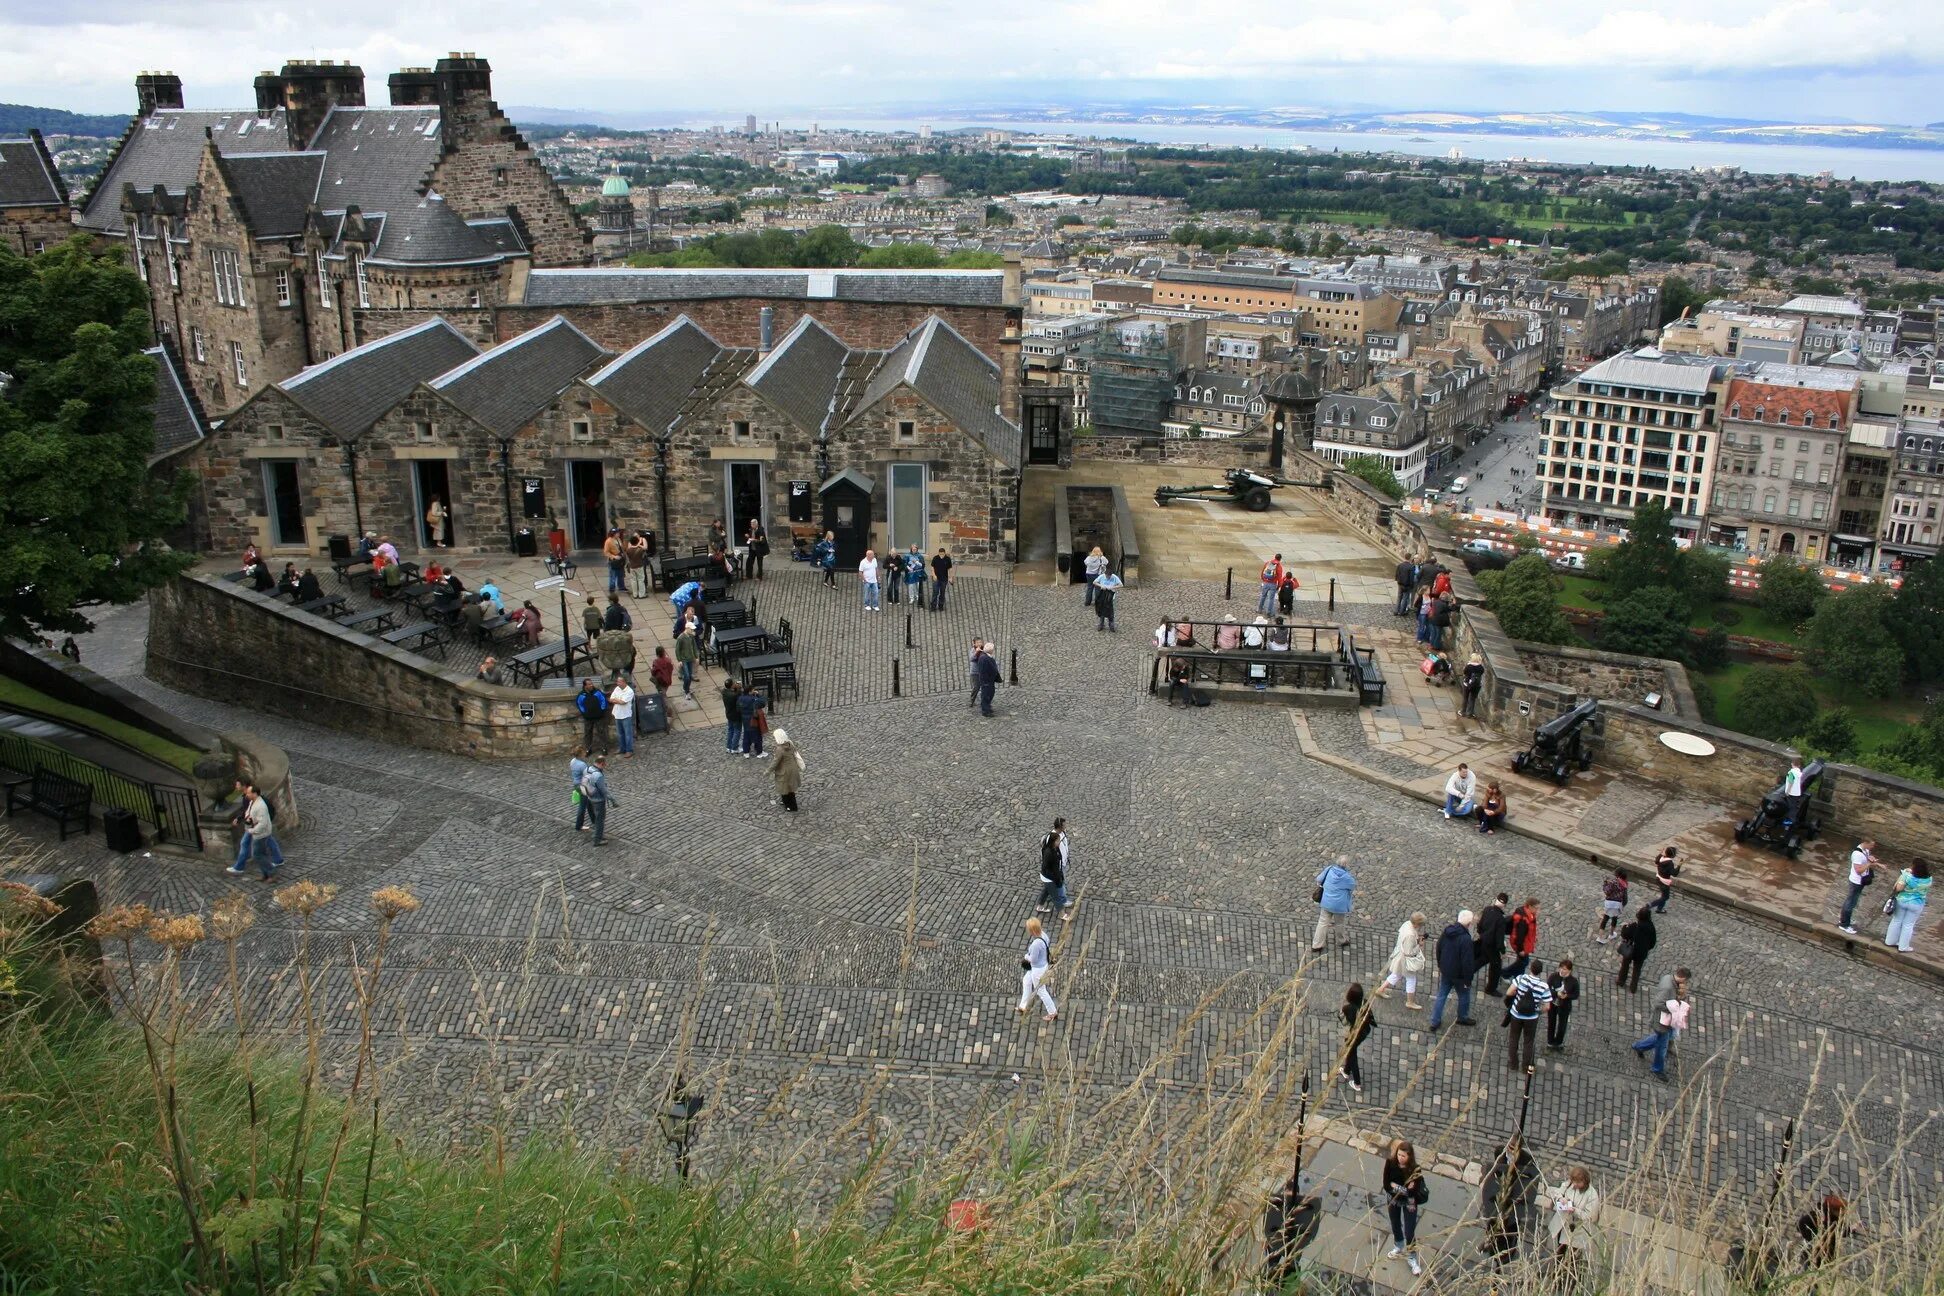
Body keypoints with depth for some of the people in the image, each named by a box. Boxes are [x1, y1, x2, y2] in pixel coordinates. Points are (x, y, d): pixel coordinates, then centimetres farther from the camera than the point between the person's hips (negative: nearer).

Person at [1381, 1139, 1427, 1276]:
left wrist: (1395, 1187, -28)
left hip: (1409, 1203, -3)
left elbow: (1413, 1191, -28)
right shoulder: (1390, 1163, -23)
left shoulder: (1415, 1170, -29)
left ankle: (1412, 1259, 25)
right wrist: (1404, 1189, -27)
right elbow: (1386, 1185, -20)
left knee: (1409, 1232, 3)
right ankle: (1398, 1247, 52)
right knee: (1395, 1225, 25)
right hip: (1394, 1200, 3)